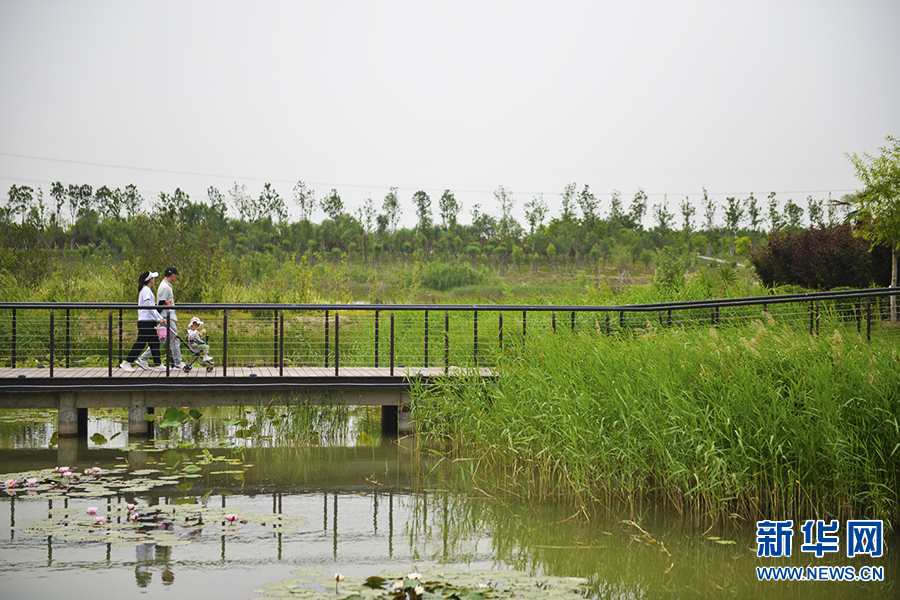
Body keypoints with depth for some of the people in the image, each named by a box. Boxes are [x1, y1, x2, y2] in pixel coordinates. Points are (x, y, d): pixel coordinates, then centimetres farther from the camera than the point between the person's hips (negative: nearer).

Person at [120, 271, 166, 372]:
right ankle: (126, 362, 0)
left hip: (150, 322, 10)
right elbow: (148, 306, -20)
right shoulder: (146, 290, -13)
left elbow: (152, 307, 21)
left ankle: (159, 365, 10)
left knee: (154, 344, 9)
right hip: (145, 321, -10)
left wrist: (161, 318, 17)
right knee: (140, 343, -6)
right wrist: (158, 319, -17)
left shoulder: (147, 290, 19)